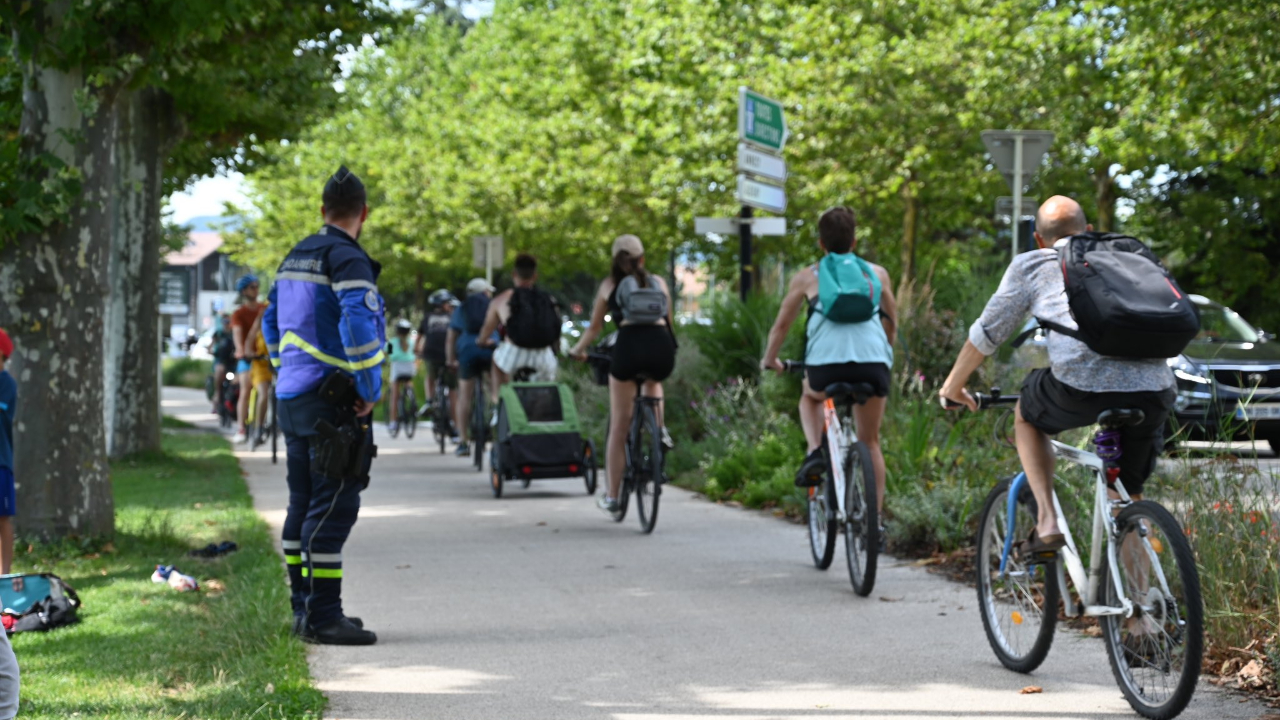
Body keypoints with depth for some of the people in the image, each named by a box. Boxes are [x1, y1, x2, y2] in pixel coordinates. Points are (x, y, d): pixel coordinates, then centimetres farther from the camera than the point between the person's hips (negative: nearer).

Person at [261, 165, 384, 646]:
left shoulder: (294, 258, 16)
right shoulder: (348, 259, -13)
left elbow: (272, 324, 26)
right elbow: (358, 323, -26)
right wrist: (370, 388, -17)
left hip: (292, 398, 9)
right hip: (333, 401, -9)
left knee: (304, 505, 13)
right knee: (333, 508, -8)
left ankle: (305, 607, 19)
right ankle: (322, 615, -9)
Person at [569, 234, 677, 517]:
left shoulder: (610, 284, 20)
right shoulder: (659, 282, 23)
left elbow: (595, 327, 24)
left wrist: (578, 350, 41)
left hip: (629, 344, -2)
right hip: (662, 345, 2)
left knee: (619, 428, 8)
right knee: (653, 383, 40)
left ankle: (612, 496, 11)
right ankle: (659, 431, 16)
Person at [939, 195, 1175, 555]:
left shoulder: (1032, 264, 21)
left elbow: (987, 333, 25)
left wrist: (953, 386, 41)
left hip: (1082, 383, -3)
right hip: (1153, 389, 3)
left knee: (1026, 416, 29)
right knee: (1128, 495, 21)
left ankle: (1047, 522, 14)